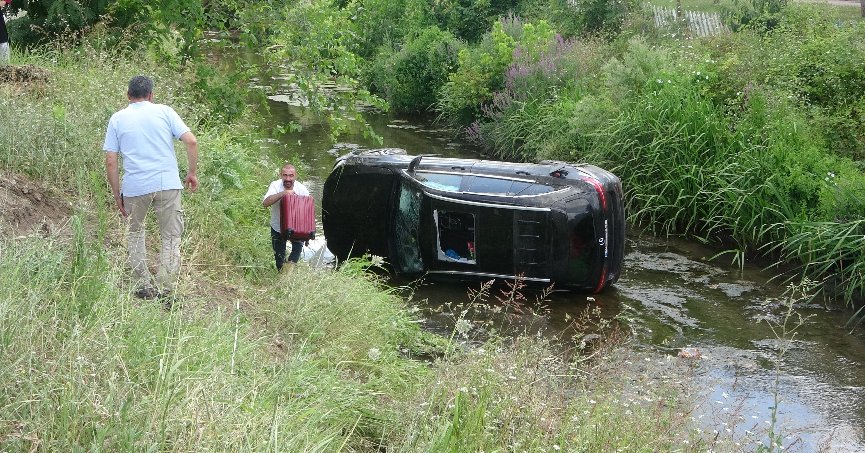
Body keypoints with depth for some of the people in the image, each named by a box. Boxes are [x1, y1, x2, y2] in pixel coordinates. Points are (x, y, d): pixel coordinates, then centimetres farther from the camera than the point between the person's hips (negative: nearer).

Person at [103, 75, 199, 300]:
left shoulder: (117, 119, 8)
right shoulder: (165, 111, 7)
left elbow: (111, 161, 3)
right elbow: (191, 141, -3)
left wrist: (117, 195, 10)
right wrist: (192, 172, 8)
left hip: (135, 187, 1)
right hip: (168, 183, -1)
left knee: (135, 232, 22)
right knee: (171, 237, 8)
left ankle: (144, 286, 19)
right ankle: (165, 289, -1)